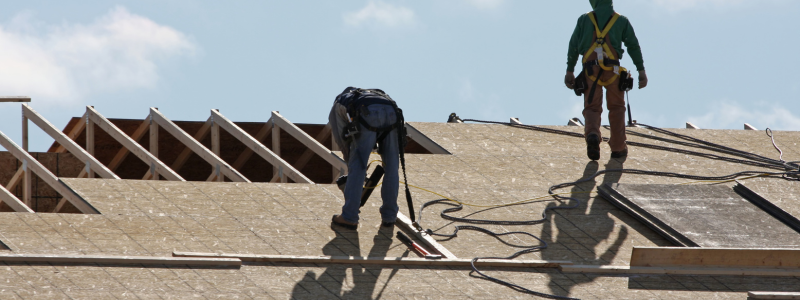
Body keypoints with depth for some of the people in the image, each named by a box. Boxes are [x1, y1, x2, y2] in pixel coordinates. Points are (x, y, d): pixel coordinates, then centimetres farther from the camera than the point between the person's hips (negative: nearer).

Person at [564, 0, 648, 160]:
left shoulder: (584, 19, 11)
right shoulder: (621, 21, 10)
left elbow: (573, 46, 7)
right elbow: (633, 45, 4)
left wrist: (569, 71, 11)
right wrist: (641, 70, 5)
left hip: (590, 70, 0)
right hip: (613, 69, 0)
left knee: (592, 108, 5)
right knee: (616, 108, 14)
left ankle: (592, 134, -26)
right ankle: (618, 148, 16)